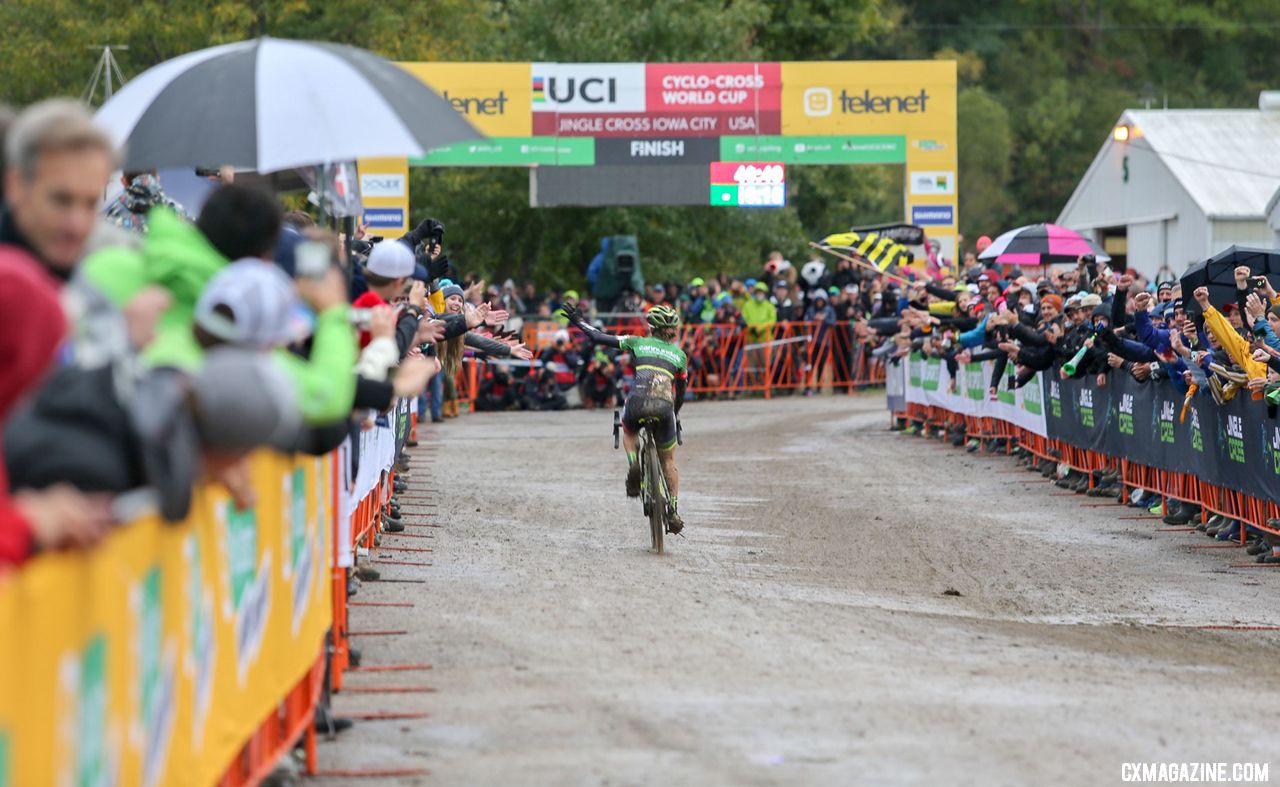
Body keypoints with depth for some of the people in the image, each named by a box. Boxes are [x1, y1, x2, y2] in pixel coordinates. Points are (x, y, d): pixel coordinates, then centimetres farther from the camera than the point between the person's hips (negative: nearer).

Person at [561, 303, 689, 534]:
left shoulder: (639, 343, 18)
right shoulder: (680, 355, 21)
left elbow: (599, 338, 17)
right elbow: (681, 393, 28)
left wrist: (579, 322, 32)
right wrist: (673, 414, 44)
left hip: (637, 401, -1)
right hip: (664, 406, 1)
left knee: (628, 432, 35)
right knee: (668, 460, 21)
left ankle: (633, 464, 6)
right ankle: (674, 511, 16)